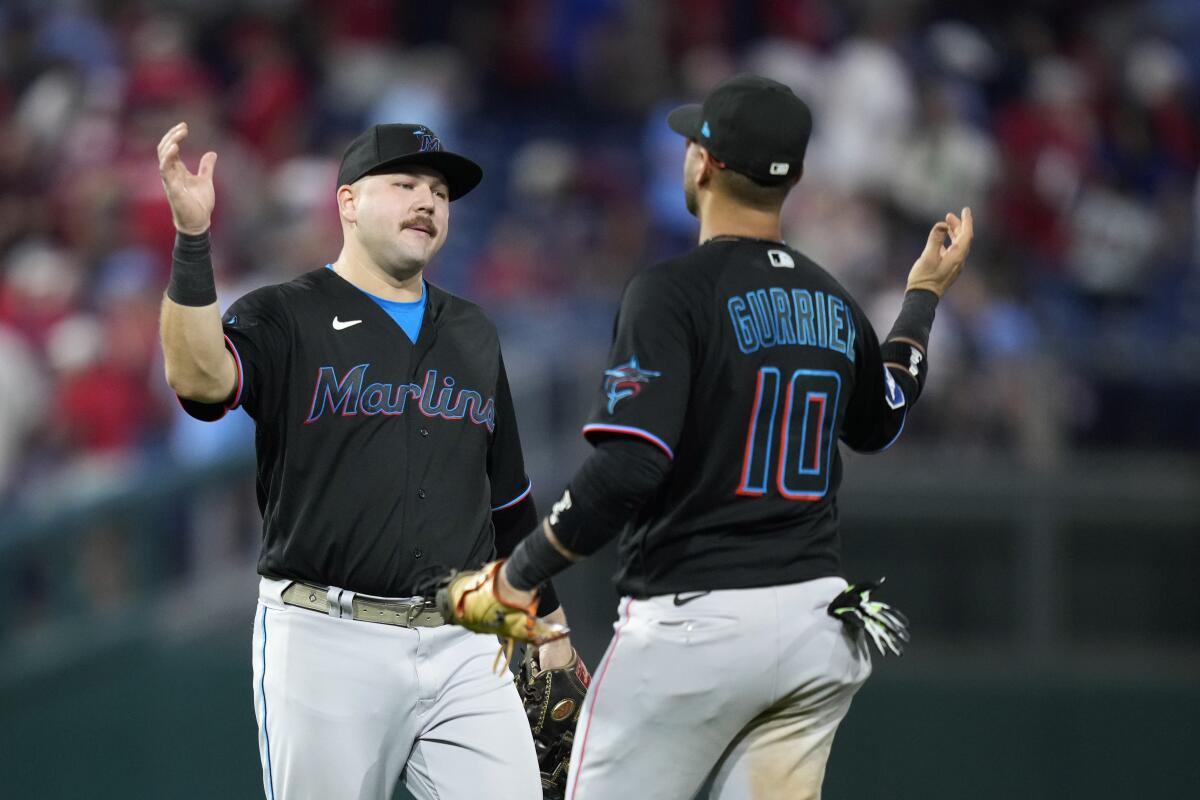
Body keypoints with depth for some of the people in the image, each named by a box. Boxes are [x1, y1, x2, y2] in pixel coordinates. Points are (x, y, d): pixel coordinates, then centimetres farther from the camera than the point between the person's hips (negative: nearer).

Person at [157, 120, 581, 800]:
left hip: (461, 647, 4)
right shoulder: (285, 318, 0)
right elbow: (199, 379, -22)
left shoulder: (473, 335, 18)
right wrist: (192, 239, -31)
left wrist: (549, 613, 22)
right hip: (326, 641, -4)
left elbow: (507, 492, 25)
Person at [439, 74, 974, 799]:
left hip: (692, 623, -7)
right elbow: (880, 423, 32)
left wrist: (514, 577, -12)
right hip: (815, 619, 7)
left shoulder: (675, 290, -11)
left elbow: (629, 468, -21)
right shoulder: (833, 303, 11)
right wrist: (924, 299, 44)